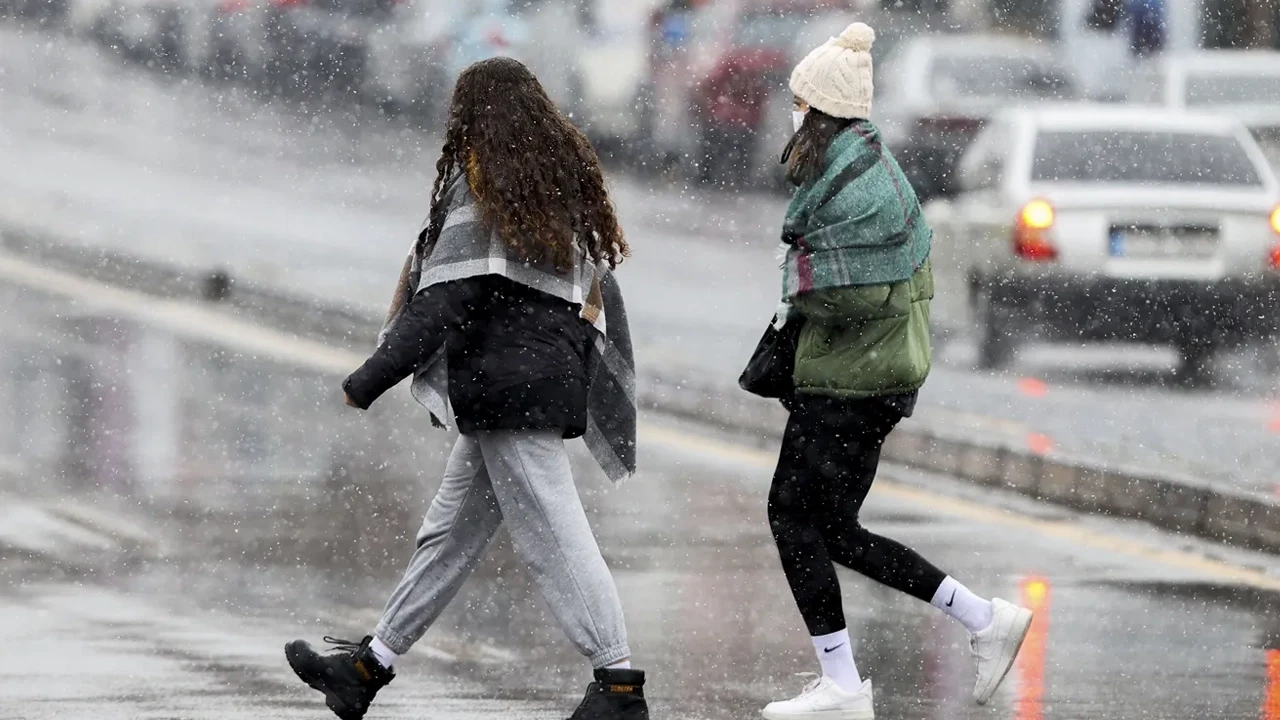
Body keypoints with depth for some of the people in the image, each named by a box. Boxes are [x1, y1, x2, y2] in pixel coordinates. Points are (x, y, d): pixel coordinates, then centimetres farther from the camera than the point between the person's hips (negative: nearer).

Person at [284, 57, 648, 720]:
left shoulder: (481, 185, -11)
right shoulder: (563, 179, 14)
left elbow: (444, 301, -17)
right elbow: (593, 292, 17)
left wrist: (371, 379, -12)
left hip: (504, 384, -9)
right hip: (553, 381, 9)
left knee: (552, 538, -8)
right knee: (451, 532, 14)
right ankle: (370, 665, 22)